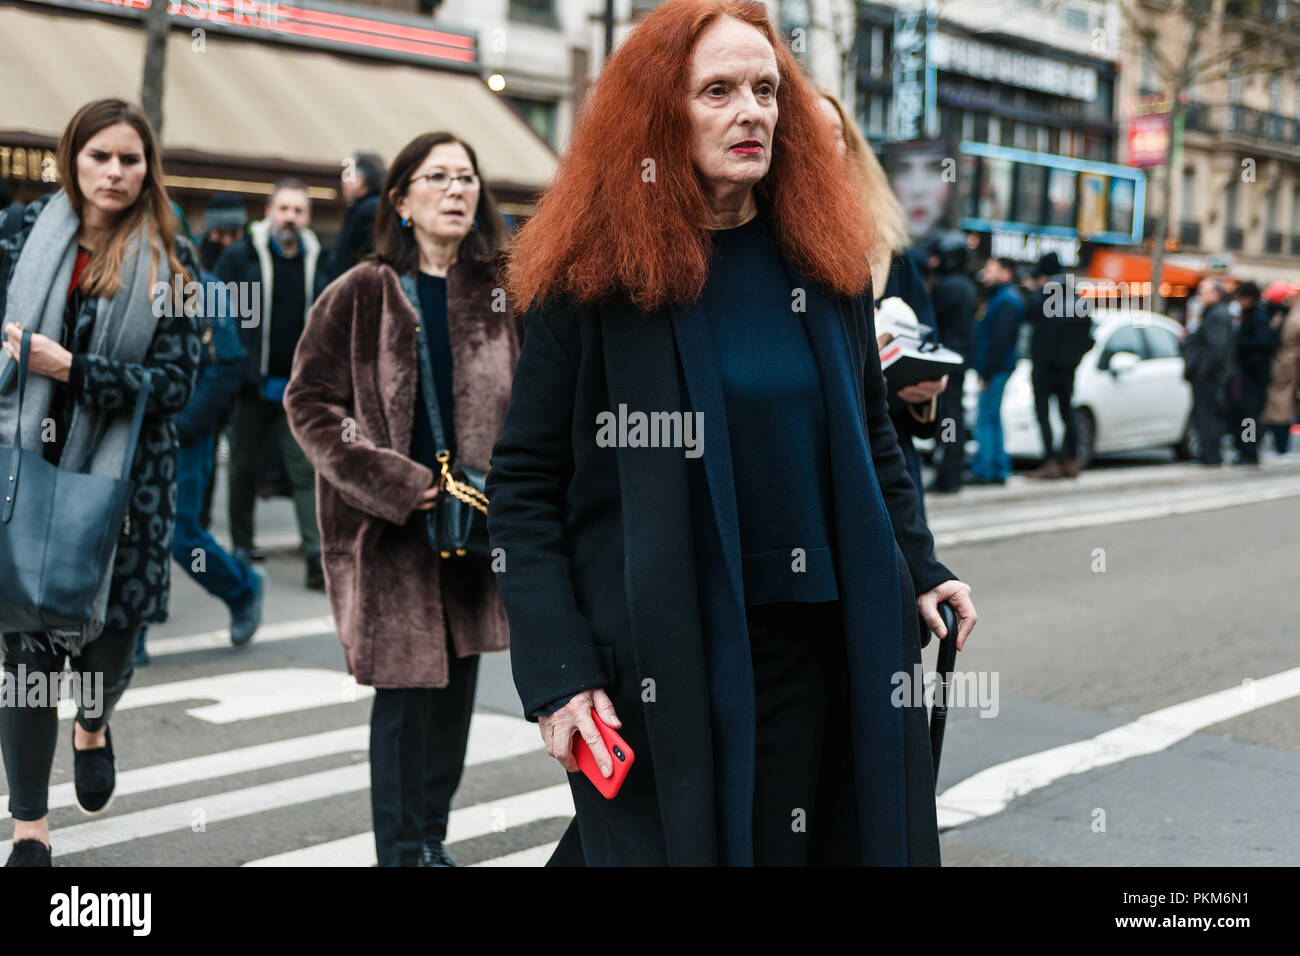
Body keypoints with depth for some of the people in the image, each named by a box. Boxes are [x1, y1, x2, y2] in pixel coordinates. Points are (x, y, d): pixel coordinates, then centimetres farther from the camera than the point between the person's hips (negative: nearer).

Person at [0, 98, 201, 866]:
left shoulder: (169, 262, -2)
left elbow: (175, 384, -8)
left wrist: (69, 368, -18)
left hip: (125, 476, -1)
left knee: (110, 639, 2)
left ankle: (93, 728, 41)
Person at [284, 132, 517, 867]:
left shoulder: (503, 292, 6)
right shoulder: (362, 295, -2)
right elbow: (310, 400, -3)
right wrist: (394, 482, -12)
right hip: (390, 527, -3)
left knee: (458, 683, 9)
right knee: (406, 689, -2)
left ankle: (432, 836, 25)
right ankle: (404, 849, 12)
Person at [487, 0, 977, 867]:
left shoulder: (825, 258, 6)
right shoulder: (593, 275, -7)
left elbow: (871, 434, 18)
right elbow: (524, 486, -6)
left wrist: (920, 570, 8)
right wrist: (557, 671, -13)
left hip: (810, 642, 4)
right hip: (651, 659, -4)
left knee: (789, 841, 13)